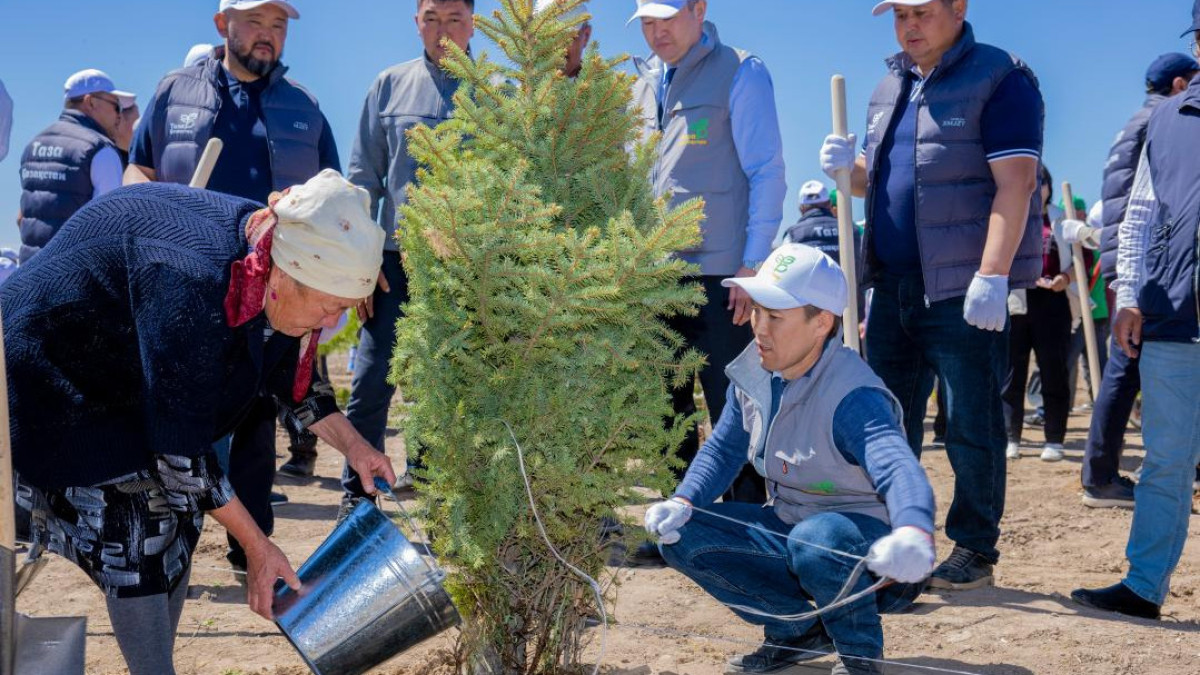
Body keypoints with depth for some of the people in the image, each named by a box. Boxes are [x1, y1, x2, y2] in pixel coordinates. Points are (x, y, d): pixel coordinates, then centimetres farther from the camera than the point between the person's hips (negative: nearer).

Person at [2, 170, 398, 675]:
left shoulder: (267, 266, -13)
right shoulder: (194, 282, -38)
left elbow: (289, 371, 7)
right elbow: (179, 451, -32)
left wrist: (353, 446, -1)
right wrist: (256, 546, -24)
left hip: (125, 391, 8)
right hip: (54, 385, -8)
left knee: (178, 519, 6)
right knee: (137, 539, -13)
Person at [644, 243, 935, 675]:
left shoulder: (853, 396, -29)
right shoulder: (753, 373, -6)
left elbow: (897, 468, -46)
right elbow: (724, 449, 7)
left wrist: (914, 532, -69)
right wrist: (683, 502, -13)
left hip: (872, 552, -7)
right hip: (792, 526, 8)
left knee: (817, 538, -40)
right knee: (681, 536, -6)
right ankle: (799, 631, 9)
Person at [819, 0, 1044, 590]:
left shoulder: (999, 78, -6)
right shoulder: (890, 89, 17)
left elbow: (1014, 182, -15)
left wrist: (992, 277, -23)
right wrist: (849, 168, 2)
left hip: (963, 286, -7)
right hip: (892, 281, 8)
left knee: (971, 424, -1)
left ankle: (975, 550, 9)